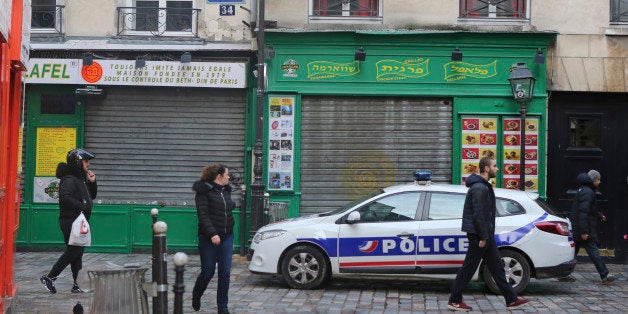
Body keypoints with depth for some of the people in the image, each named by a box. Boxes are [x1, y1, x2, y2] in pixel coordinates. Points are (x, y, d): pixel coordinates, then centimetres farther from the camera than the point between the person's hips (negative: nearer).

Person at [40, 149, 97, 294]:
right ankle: (50, 278, -1)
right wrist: (82, 206, -23)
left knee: (78, 252, 10)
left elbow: (92, 195, 25)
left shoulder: (81, 178, 17)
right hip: (71, 221, -10)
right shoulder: (69, 180, -14)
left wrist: (92, 182, 9)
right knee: (73, 252, -9)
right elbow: (65, 198, -30)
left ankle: (78, 285, 14)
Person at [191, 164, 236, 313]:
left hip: (226, 237, 6)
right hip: (209, 238, -6)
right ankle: (196, 297, 30)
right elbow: (203, 215, -15)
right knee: (208, 272, 2)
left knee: (225, 273, 2)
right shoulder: (204, 191, -8)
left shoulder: (226, 190, 12)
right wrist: (212, 234, -24)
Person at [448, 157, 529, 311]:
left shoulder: (483, 186, 15)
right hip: (478, 234, -11)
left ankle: (511, 300, 19)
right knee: (468, 268, -2)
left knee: (496, 266, 13)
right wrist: (483, 237, -20)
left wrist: (486, 236, 16)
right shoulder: (479, 187, -18)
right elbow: (478, 215, -22)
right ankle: (454, 301, 7)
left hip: (485, 234, 11)